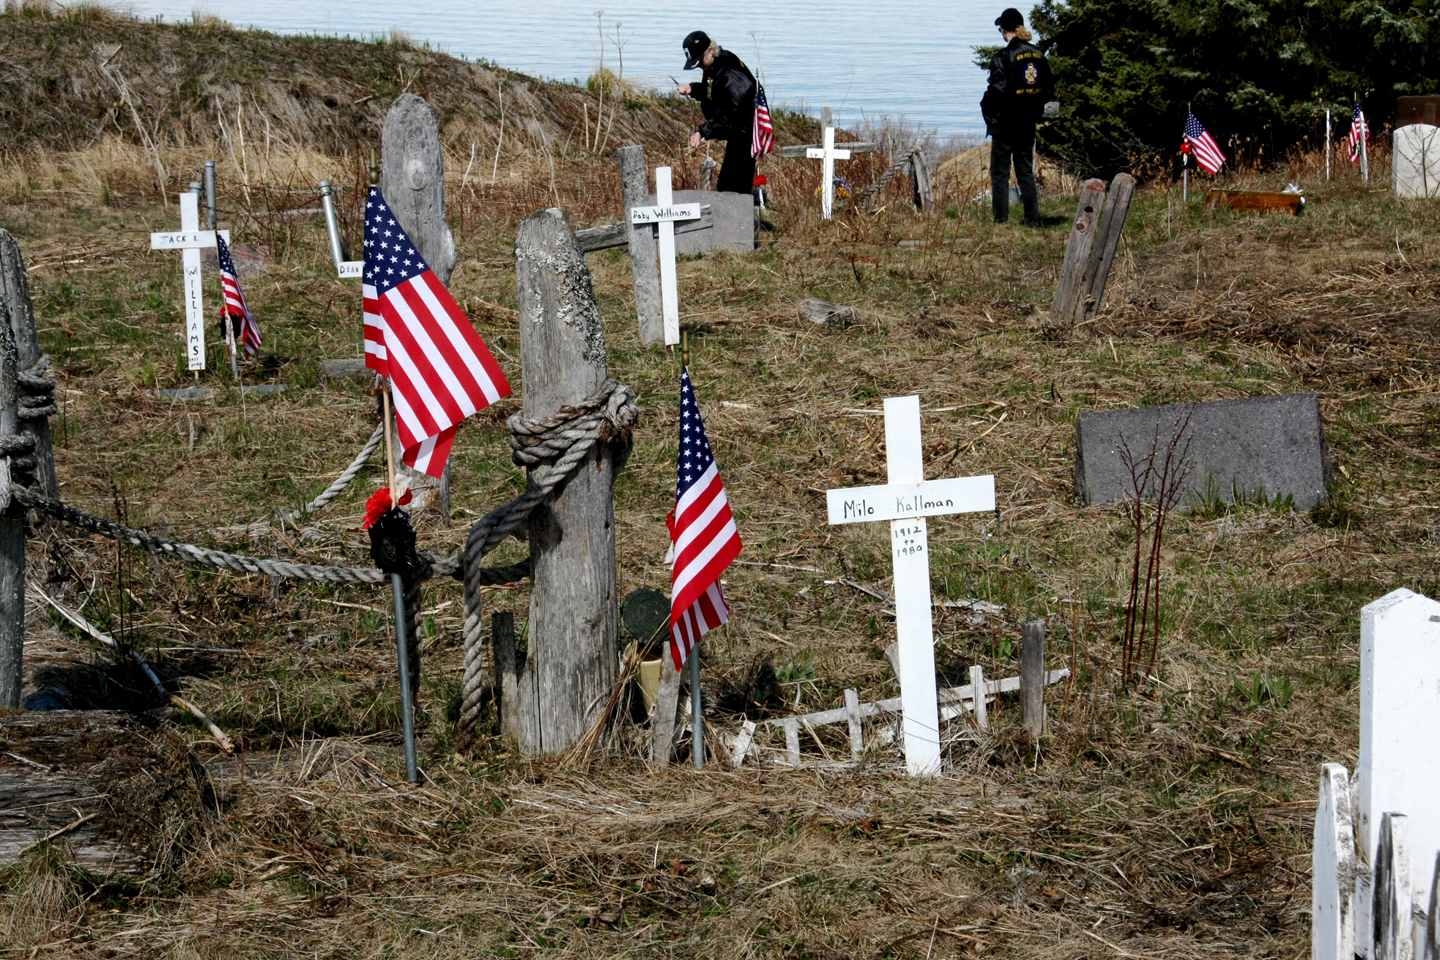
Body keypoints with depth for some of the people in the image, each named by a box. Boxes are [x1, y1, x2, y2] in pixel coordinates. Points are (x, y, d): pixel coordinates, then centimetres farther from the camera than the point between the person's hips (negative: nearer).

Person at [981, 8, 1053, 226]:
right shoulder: (1038, 56, 5)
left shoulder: (1004, 57, -16)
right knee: (1026, 172, 13)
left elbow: (997, 90, -20)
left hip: (1005, 124, -6)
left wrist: (987, 110, -4)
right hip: (1028, 125, 6)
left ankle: (1001, 220, 1)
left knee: (1000, 174, 2)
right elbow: (1049, 89, 10)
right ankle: (1032, 219, 9)